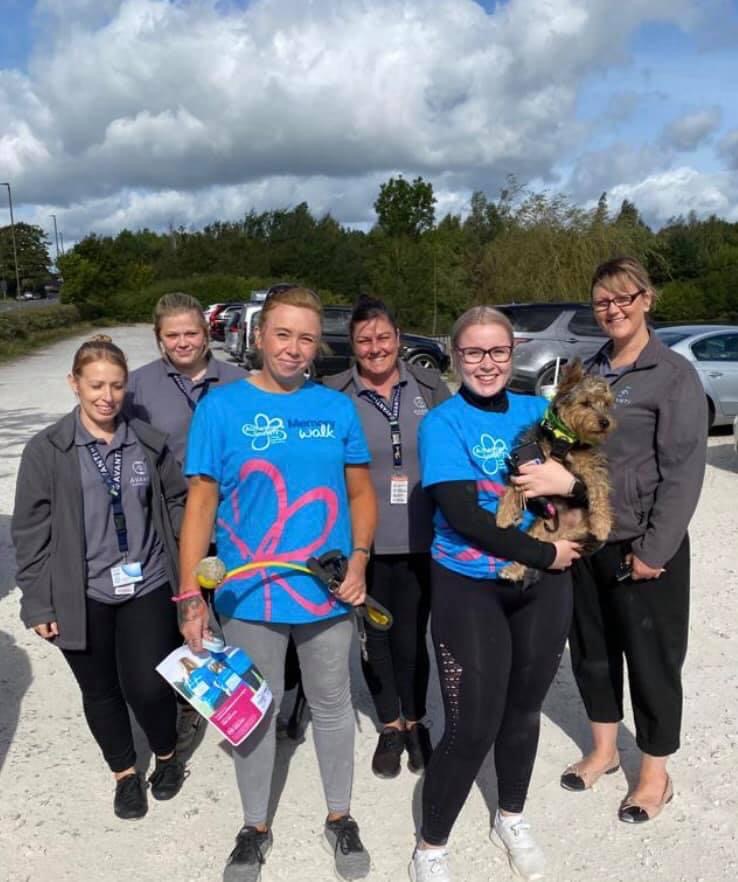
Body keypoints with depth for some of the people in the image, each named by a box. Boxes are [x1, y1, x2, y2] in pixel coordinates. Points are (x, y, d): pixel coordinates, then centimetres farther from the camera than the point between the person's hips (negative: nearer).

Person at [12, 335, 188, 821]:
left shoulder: (148, 442, 0)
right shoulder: (47, 449, -6)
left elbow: (178, 501, 11)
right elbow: (31, 530, -3)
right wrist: (38, 602, -4)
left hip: (147, 586, 1)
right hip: (82, 596, 0)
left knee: (148, 686, -3)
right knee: (101, 691, 13)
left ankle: (167, 756, 29)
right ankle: (126, 773, 38)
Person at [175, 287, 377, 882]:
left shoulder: (337, 408, 0)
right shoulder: (221, 407, -7)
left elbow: (361, 492, 6)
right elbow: (201, 502, -7)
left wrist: (358, 562, -8)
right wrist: (190, 594, -11)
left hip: (328, 591, 2)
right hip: (248, 595, -1)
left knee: (332, 706, 18)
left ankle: (340, 818, 40)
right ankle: (256, 827, 39)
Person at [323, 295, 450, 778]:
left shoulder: (430, 386, 2)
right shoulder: (333, 394, -4)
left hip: (420, 538, 1)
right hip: (364, 539, 0)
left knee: (411, 635, 9)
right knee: (376, 634, 13)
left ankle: (415, 722, 35)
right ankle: (390, 726, 35)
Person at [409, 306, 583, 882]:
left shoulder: (536, 412, 4)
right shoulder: (442, 423, -9)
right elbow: (464, 516, -18)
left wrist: (571, 480, -18)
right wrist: (545, 553, -16)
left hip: (542, 586, 4)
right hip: (468, 589, -4)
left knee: (524, 709, 17)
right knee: (473, 726, -4)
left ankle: (511, 819, 43)